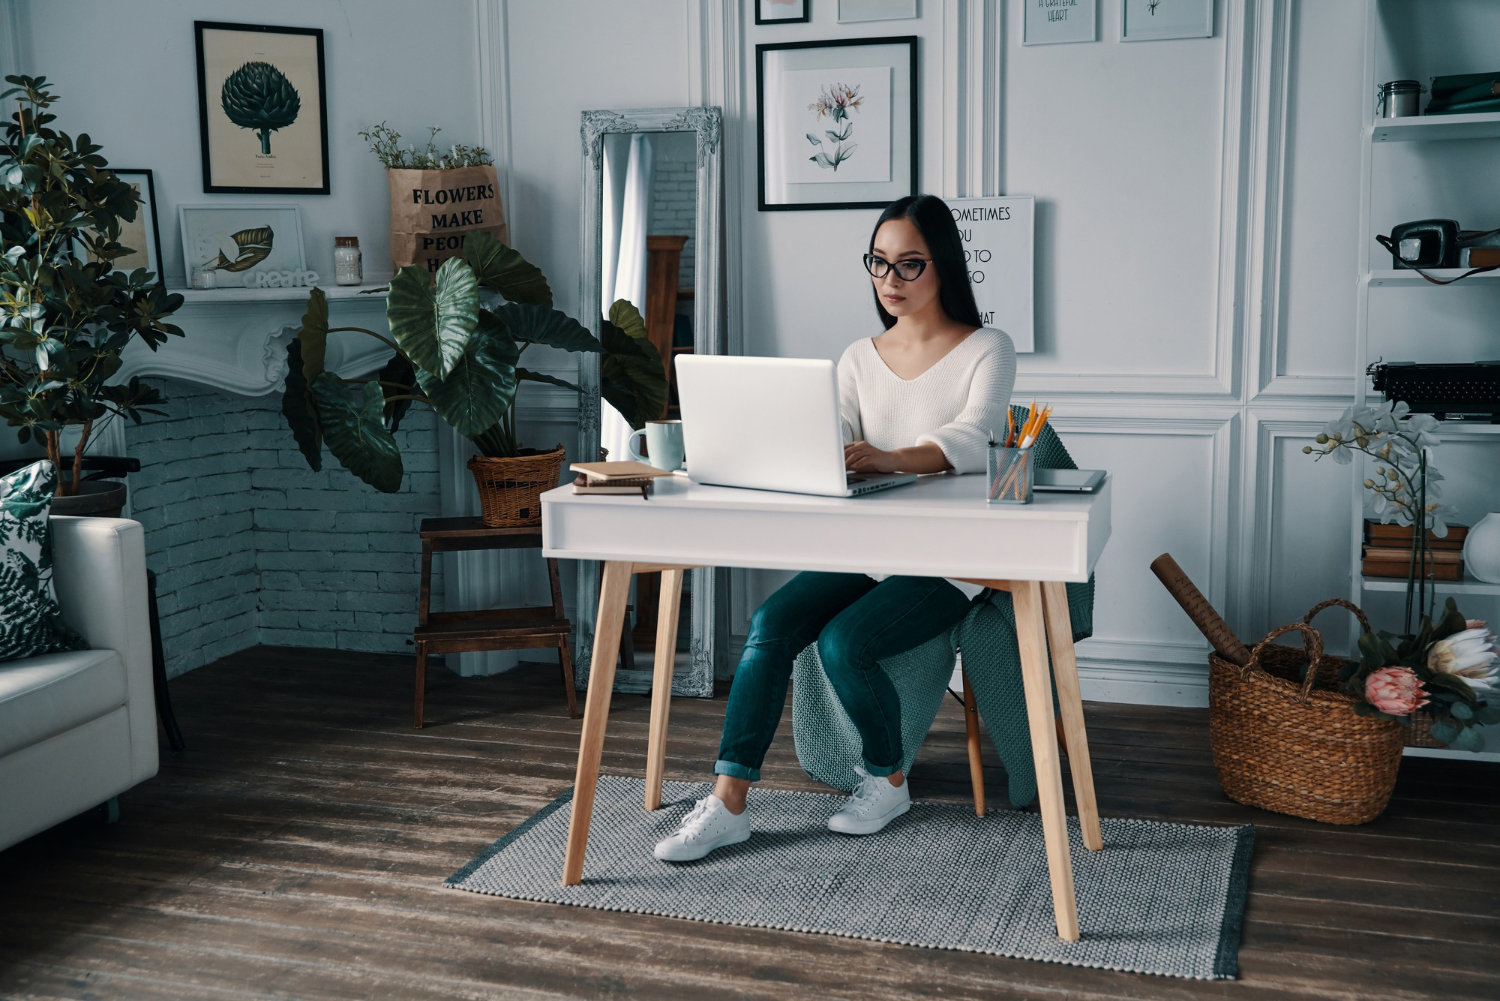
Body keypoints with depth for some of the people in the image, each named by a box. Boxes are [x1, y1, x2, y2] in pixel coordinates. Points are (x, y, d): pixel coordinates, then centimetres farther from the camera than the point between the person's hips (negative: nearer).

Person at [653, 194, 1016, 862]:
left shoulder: (987, 350, -1)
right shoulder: (860, 358, 14)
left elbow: (969, 438, -21)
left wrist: (890, 459, -41)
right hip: (867, 548, 5)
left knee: (843, 642, -27)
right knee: (771, 622, -21)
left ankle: (888, 781, 1)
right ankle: (728, 803, -18)